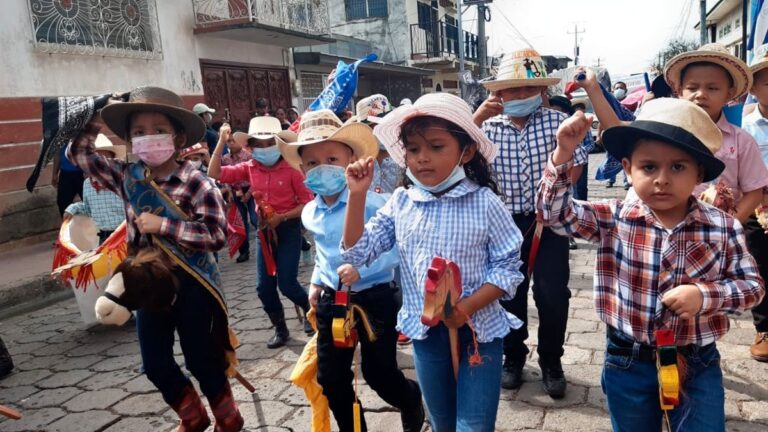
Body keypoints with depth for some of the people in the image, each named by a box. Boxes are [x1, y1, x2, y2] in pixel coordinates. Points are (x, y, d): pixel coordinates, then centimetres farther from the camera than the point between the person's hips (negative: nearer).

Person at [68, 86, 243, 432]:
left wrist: (163, 225, -24)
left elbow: (216, 234, -23)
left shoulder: (196, 183, -17)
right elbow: (79, 154, 11)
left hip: (191, 283, -6)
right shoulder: (127, 177, 1)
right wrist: (93, 121, -1)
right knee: (154, 363, 13)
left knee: (199, 358, 6)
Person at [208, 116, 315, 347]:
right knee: (264, 287, 6)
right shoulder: (249, 168, -2)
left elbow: (308, 203, -13)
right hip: (265, 230, 5)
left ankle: (310, 309, 26)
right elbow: (215, 174, -9)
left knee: (286, 283, -6)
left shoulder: (291, 169, -14)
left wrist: (281, 217, -20)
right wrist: (222, 142, -14)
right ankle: (280, 329, 27)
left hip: (289, 229, -4)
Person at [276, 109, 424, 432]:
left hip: (373, 297, -6)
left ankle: (412, 400, 41)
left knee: (378, 372, 7)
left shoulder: (371, 203, -19)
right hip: (331, 299, 6)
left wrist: (362, 269, -29)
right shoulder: (310, 213, 2)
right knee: (330, 376, 11)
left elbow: (396, 249, -22)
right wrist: (316, 281, 13)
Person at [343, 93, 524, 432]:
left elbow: (507, 267, -10)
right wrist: (357, 195, -14)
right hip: (425, 331, 4)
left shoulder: (484, 202, -14)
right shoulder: (401, 202, -4)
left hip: (478, 328, -3)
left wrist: (467, 308, -24)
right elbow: (357, 252, -3)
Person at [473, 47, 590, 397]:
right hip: (506, 222, 1)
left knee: (553, 295, 2)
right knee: (509, 292, 11)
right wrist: (477, 118, -18)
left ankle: (551, 362, 24)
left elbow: (575, 165, -2)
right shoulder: (489, 127, -1)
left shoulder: (556, 121, -3)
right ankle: (513, 358, 30)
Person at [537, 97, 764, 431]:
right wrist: (563, 154, -29)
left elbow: (752, 285, -4)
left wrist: (706, 295, -24)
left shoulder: (723, 227, -10)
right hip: (628, 363, 1)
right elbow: (555, 213, -18)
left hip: (698, 365, 0)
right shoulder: (613, 219, -11)